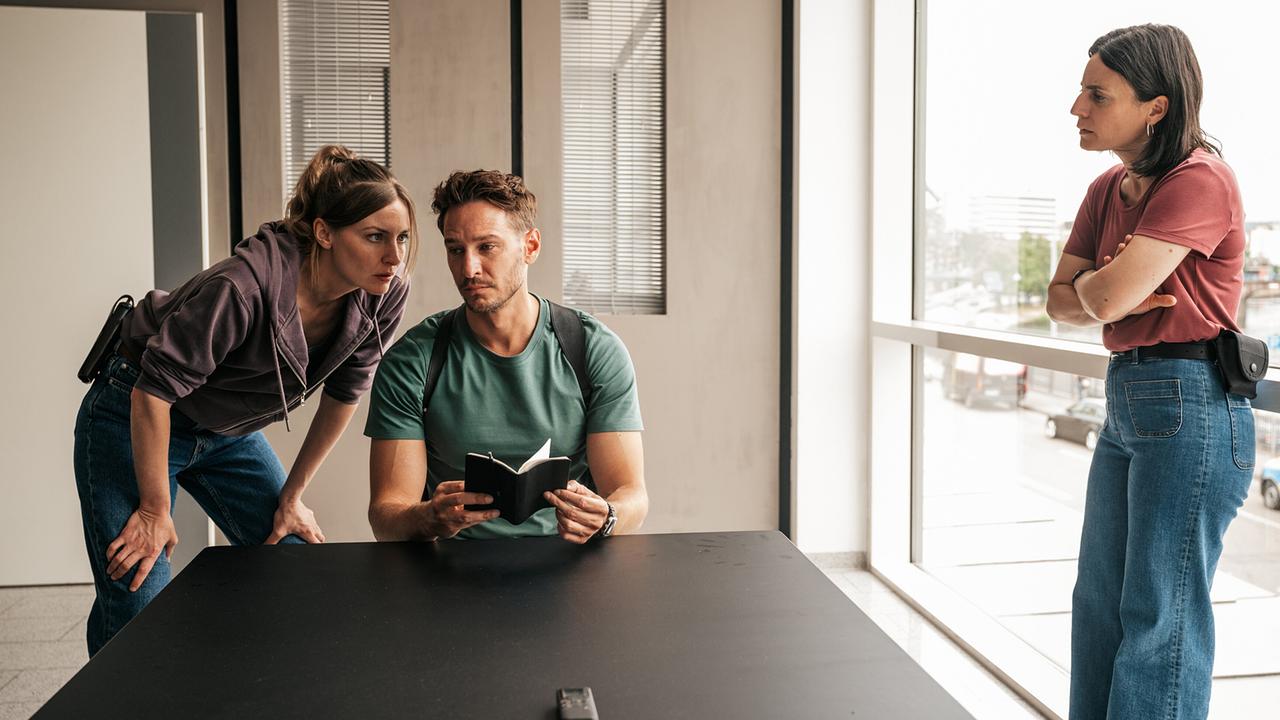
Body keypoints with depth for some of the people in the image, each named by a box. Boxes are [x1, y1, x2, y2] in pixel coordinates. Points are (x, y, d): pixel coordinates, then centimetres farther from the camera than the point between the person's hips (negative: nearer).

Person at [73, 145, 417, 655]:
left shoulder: (383, 299, -16)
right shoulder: (245, 285, -34)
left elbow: (343, 395, -1)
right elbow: (156, 388, -25)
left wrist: (291, 497, 4)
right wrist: (155, 510, -17)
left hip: (230, 434, 6)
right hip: (133, 418, -6)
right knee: (137, 599, -10)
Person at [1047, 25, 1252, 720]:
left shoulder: (1201, 180, -15)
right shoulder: (1108, 189, 11)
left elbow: (1105, 296, -23)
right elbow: (1061, 301, 11)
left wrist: (1095, 283, 0)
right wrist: (1113, 289, -9)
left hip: (1191, 408, -9)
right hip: (1126, 401, 9)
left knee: (1160, 618, -1)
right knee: (1098, 605, 15)